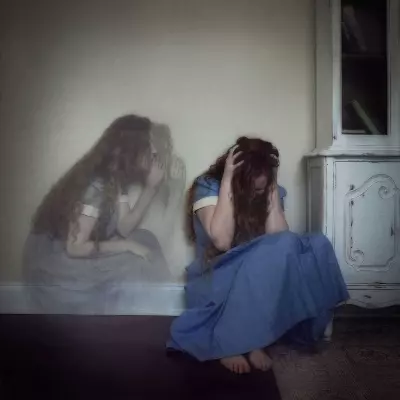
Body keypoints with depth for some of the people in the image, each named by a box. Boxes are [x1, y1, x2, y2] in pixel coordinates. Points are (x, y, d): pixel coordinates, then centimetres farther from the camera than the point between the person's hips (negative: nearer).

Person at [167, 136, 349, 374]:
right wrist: (227, 181, -25)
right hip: (217, 277, -5)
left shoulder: (271, 192, 2)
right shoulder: (208, 186, -11)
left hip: (262, 275, 5)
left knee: (317, 246, -20)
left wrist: (273, 188, -15)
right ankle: (229, 342, -21)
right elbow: (222, 241, -26)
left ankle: (254, 338, -20)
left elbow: (279, 239, -14)